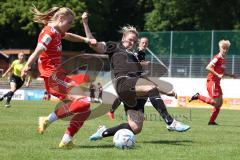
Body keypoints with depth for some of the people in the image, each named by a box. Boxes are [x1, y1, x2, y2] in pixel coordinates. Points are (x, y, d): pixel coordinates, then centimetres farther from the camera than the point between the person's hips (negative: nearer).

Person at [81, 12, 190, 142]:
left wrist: (166, 92, 25)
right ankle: (170, 122, -38)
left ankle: (103, 132, 10)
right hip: (124, 82, -7)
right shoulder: (115, 48, 19)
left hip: (135, 95, 7)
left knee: (135, 128, -9)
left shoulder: (134, 57, 36)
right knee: (151, 88, -34)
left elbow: (145, 79, 33)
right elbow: (93, 44, 5)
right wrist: (85, 24, -3)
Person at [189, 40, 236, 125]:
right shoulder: (217, 58, -13)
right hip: (212, 81, -9)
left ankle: (211, 121, 14)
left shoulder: (223, 59, 14)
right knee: (215, 102, -11)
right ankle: (198, 96, 2)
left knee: (220, 103, 8)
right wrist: (217, 75, -25)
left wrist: (230, 75, 13)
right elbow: (208, 67, -23)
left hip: (217, 83, 9)